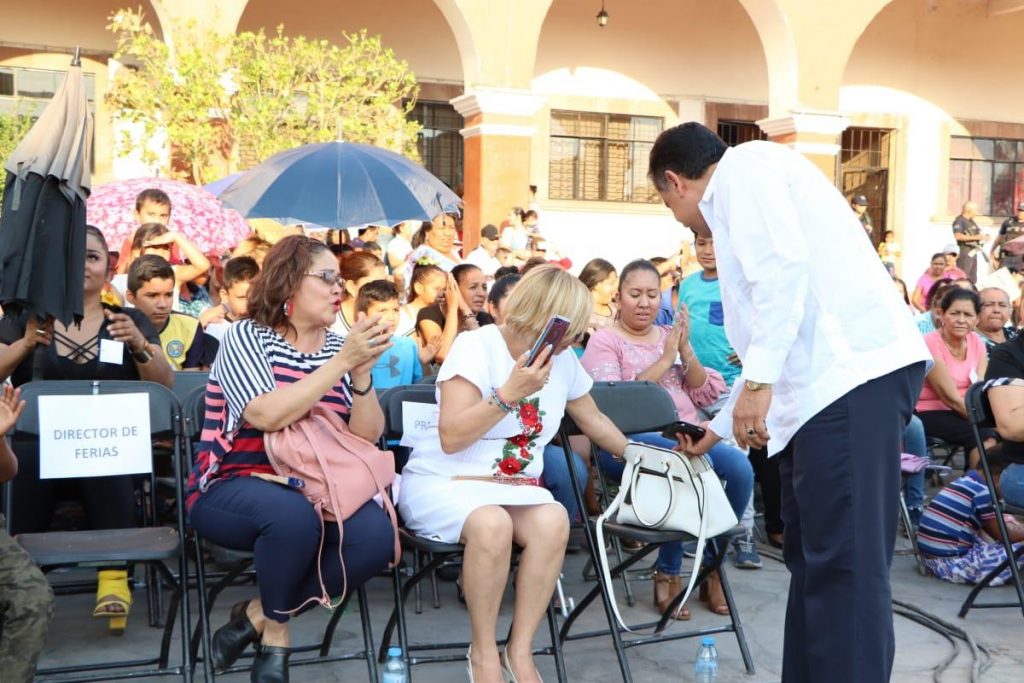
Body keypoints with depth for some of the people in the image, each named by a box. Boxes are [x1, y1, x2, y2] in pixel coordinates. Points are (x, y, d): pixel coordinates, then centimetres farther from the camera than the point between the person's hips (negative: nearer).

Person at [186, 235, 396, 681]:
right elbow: (268, 416, -24)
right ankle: (276, 631, -6)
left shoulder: (339, 346, 8)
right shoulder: (246, 336, -6)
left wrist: (361, 372, -15)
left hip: (313, 490, 5)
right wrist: (342, 361, -24)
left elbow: (367, 436, 1)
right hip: (234, 489, -4)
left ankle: (259, 614, -5)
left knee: (376, 535, -24)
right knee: (293, 516, -37)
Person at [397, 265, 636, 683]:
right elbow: (451, 438, -20)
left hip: (515, 489, 5)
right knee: (492, 523, -39)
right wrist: (510, 393, -25)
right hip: (441, 483, -5)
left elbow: (593, 421, 25)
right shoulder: (476, 346, -12)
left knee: (553, 520, -31)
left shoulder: (564, 360, 7)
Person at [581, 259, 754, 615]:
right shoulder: (604, 340, 5)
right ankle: (668, 573, -18)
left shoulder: (670, 335, 21)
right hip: (630, 439, -5)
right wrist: (664, 360, -8)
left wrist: (686, 350, -3)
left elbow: (705, 395, 14)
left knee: (740, 467, -23)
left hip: (685, 435, 6)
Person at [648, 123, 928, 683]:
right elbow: (765, 340, 34)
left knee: (844, 562, -9)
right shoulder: (733, 205, 30)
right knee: (813, 557, 14)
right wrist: (718, 426, 43)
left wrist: (758, 382, -19)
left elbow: (785, 267, -16)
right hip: (823, 384, 10)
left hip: (855, 374, -10)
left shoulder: (744, 165, 3)